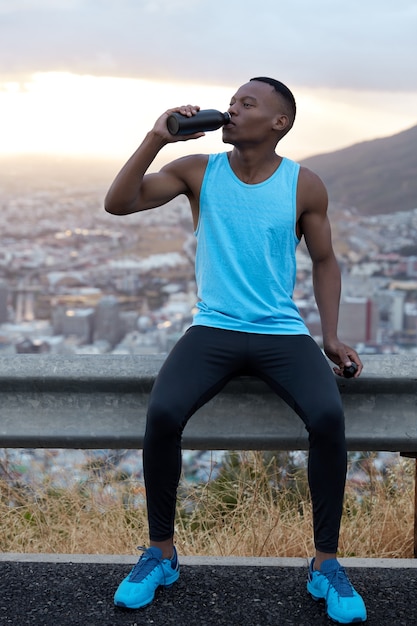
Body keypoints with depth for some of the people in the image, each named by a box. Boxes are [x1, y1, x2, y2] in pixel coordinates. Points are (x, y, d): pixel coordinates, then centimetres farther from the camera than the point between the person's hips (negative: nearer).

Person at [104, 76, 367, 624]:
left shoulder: (304, 186, 3)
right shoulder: (198, 170, 3)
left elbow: (325, 261, 11)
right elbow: (118, 204, -3)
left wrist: (332, 336, 0)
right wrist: (156, 139, -12)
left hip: (284, 332, 0)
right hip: (213, 329, 1)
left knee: (329, 415, -28)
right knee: (162, 413, -26)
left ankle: (326, 564, -8)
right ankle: (161, 553, -3)